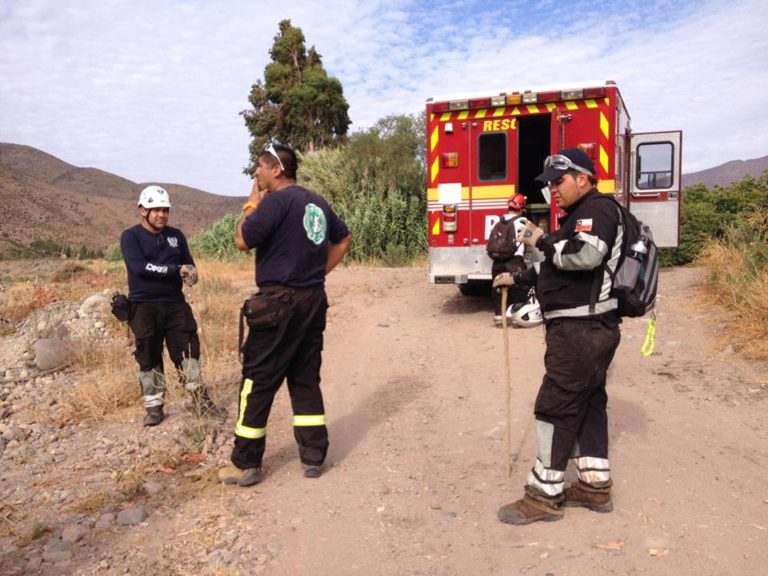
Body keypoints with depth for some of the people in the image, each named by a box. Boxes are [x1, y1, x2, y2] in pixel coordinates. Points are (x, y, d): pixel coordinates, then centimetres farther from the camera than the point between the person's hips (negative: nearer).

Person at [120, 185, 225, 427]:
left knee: (188, 350, 1)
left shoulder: (176, 235, 10)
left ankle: (201, 400, 8)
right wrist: (177, 270, -24)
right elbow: (140, 267, -18)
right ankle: (154, 407, 13)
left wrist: (191, 273, -14)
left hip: (175, 304, 3)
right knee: (149, 358, 2)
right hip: (144, 306, -3)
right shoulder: (130, 236, -3)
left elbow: (189, 264, 12)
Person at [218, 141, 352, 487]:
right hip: (314, 301, 8)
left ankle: (245, 464, 9)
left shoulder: (277, 200, -12)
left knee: (258, 381, 1)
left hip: (280, 302, -7)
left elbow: (242, 241, -12)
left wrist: (252, 203, 1)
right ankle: (313, 457, 18)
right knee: (306, 378, 14)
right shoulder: (317, 202, 12)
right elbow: (343, 239, 24)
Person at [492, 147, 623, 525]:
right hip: (584, 331, 11)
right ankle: (596, 486, 24)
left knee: (556, 408, -6)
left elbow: (586, 254, -31)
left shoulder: (597, 210, -11)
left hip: (582, 331, -11)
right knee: (587, 405, 14)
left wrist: (542, 241, -18)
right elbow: (557, 267, 31)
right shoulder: (580, 215, 20)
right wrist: (518, 278, 26)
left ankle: (544, 496, 4)